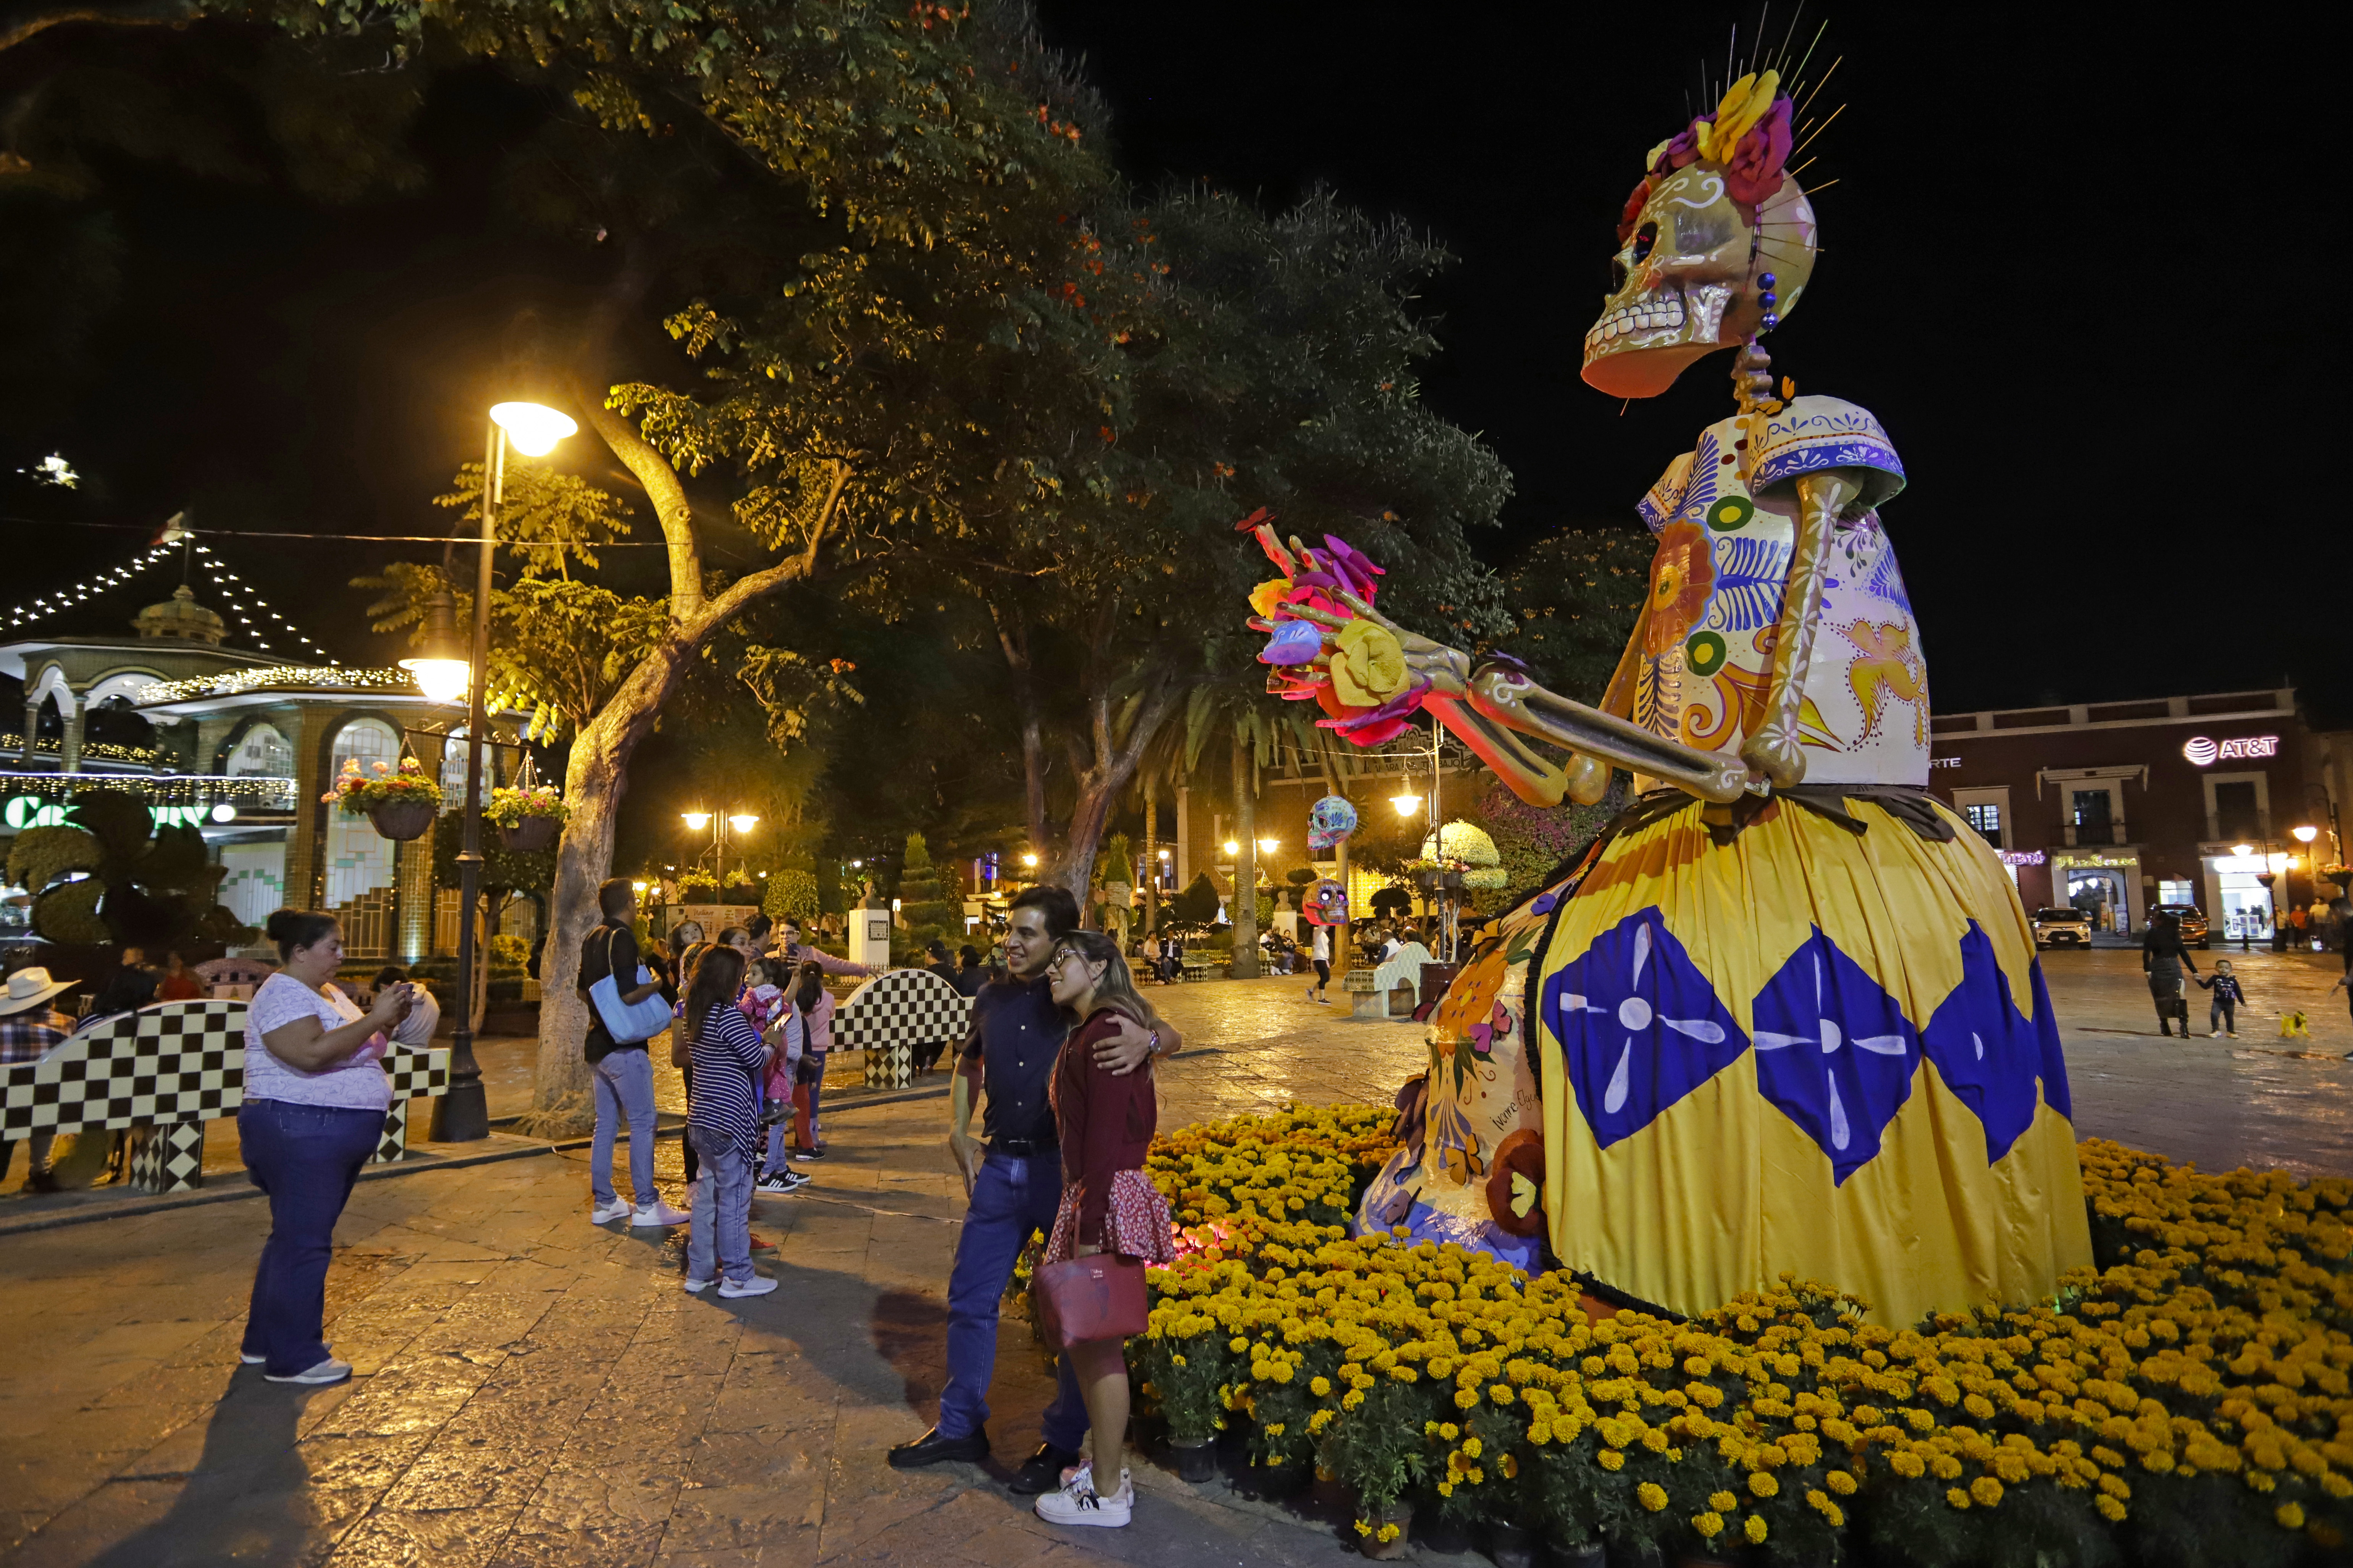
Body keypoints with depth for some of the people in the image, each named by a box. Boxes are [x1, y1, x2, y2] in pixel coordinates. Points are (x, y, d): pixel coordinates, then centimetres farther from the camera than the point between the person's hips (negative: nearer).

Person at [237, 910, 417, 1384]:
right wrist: (373, 1018, -24)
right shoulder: (283, 995, -15)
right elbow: (312, 1053, -29)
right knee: (303, 1243, -3)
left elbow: (352, 1050, 20)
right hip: (301, 1135, -10)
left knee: (295, 1239, 18)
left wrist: (387, 1021, 4)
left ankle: (265, 1342, 30)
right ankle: (294, 1358, 6)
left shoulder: (329, 993, 15)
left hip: (334, 1140, 10)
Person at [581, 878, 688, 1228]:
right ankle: (646, 1205, 1)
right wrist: (658, 983, -10)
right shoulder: (622, 938, -17)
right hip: (624, 1045, -9)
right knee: (642, 1124, -3)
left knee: (606, 1124, 13)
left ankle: (604, 1202, 18)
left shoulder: (593, 938, 11)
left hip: (600, 1043, 9)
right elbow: (628, 994, -25)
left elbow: (583, 991, 20)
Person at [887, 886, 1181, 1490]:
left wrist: (1147, 1040, -38)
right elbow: (969, 1064, 21)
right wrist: (958, 1131, 8)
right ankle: (961, 1426, 34)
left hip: (1068, 1168, -5)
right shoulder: (992, 998, 5)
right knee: (970, 1297, 14)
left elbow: (1172, 1037, -14)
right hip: (1002, 1167, 5)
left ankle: (1064, 1443, 25)